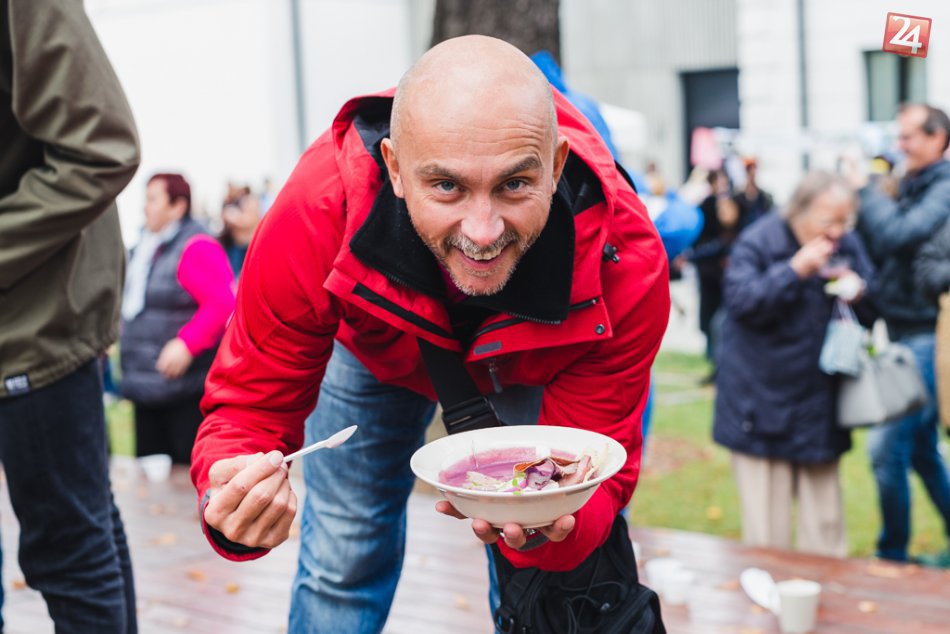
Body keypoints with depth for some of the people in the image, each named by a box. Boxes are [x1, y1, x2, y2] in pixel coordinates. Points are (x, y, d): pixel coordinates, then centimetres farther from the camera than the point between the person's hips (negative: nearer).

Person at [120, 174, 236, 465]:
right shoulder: (144, 248, 16)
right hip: (146, 387, 9)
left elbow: (222, 303, -21)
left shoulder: (195, 247, -12)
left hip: (185, 386, -9)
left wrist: (187, 344, -27)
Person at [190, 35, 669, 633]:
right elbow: (250, 407, -32)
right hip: (374, 348, 0)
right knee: (341, 563, 6)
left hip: (535, 369, 0)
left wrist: (546, 524, -60)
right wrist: (236, 502, -56)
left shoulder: (627, 265, -42)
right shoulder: (310, 223, -43)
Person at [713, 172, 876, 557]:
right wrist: (795, 271, -26)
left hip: (820, 404, 5)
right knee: (766, 525, 1)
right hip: (763, 404, -4)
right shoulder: (757, 243, -9)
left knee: (825, 517, 11)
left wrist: (859, 295, -10)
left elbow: (872, 314, 12)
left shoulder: (848, 246, 5)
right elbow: (742, 301, -21)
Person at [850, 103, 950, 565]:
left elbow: (899, 235, -25)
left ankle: (891, 556, 6)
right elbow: (877, 250, 13)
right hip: (905, 335, 9)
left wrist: (864, 190, -13)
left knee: (887, 445, -8)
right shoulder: (913, 187, 15)